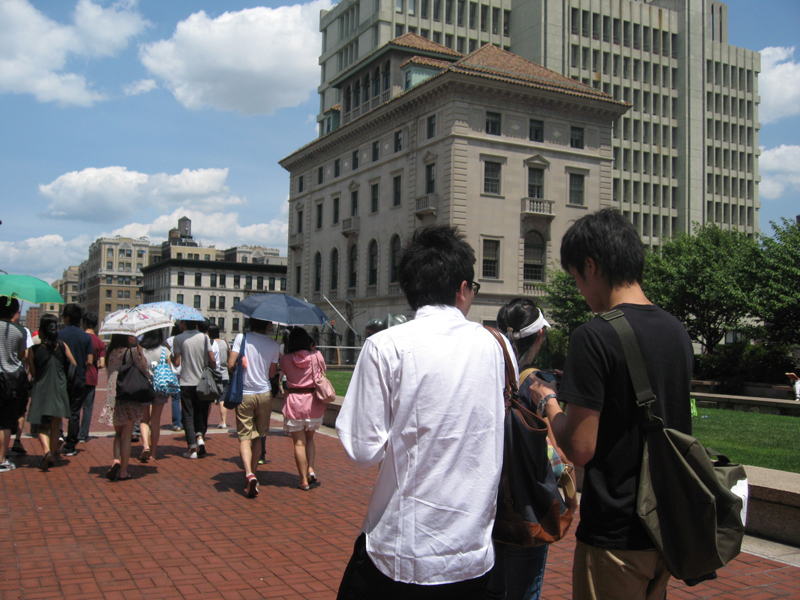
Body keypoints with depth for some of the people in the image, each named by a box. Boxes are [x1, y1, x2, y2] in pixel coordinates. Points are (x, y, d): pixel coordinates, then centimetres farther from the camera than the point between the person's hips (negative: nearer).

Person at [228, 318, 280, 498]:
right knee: (258, 437, 15)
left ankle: (249, 474, -20)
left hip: (244, 394, -1)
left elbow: (231, 364, -12)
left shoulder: (241, 338, -6)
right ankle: (253, 473, 20)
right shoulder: (274, 345, -2)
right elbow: (272, 373, 1)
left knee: (245, 437, 0)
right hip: (264, 394, 1)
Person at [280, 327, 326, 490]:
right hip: (313, 402, 2)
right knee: (309, 438, 20)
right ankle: (311, 469, 1)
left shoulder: (285, 359, -5)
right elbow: (323, 370, 13)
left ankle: (304, 480, 6)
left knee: (299, 442, 4)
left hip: (294, 401, -1)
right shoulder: (316, 356, -4)